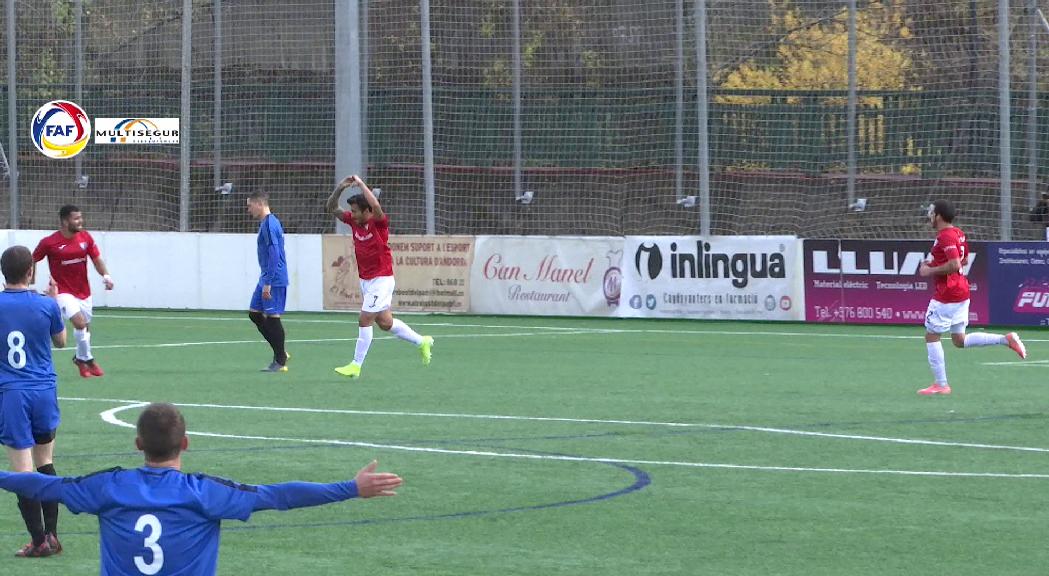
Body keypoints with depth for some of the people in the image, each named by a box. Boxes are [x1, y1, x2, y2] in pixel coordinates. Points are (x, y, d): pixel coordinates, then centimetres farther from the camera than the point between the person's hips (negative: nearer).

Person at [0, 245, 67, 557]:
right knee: (45, 464, 17)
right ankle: (51, 535, 17)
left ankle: (39, 541, 0)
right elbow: (61, 341, 14)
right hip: (44, 392, 2)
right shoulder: (47, 305, -4)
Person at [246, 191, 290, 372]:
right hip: (266, 279, 10)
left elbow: (274, 255, -23)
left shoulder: (269, 225, -17)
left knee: (272, 317, -5)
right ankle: (280, 353, 16)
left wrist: (267, 283, -22)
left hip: (274, 280, -10)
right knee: (255, 313, 12)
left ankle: (280, 361, 2)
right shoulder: (267, 223, 15)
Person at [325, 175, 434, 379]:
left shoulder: (378, 223, -17)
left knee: (365, 320, -9)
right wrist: (340, 188, -11)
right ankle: (422, 342, 32)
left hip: (381, 279, -8)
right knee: (385, 322, 15)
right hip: (365, 280, 8)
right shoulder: (354, 221, 3)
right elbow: (331, 208, 5)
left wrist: (361, 184, -29)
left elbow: (375, 206, -38)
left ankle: (356, 366, -3)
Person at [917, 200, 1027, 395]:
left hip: (946, 295, -10)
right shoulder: (958, 233, 12)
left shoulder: (945, 236, -18)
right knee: (960, 341, 15)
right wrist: (935, 264, 16)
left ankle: (941, 385, 3)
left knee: (931, 336, 1)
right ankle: (1006, 339, 5)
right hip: (962, 293, 10)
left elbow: (955, 265, -27)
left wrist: (930, 271, -15)